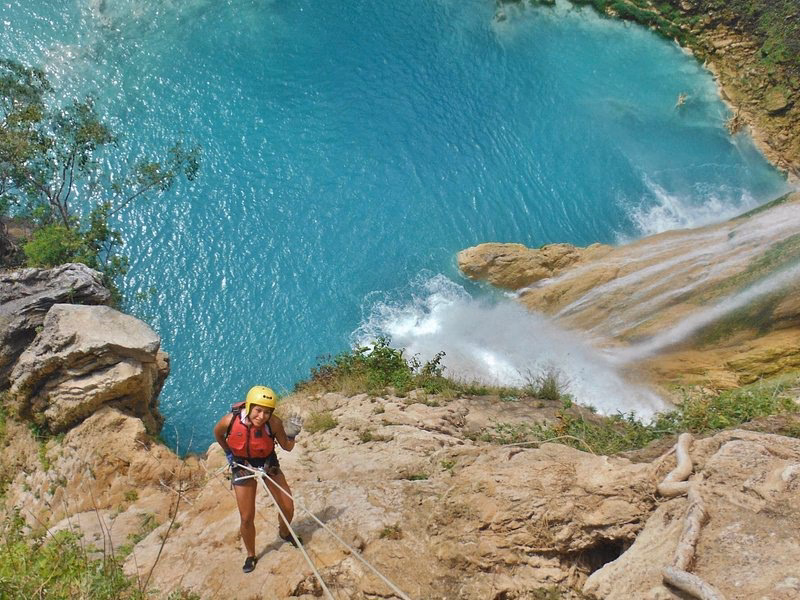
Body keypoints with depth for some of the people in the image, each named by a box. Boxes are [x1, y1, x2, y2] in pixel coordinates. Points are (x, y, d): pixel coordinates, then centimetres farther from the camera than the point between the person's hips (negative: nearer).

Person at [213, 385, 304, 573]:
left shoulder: (274, 423, -30)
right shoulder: (230, 420, -30)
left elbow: (287, 447, -12)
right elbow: (218, 434, -4)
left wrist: (291, 435, -32)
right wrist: (229, 454, 3)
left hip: (268, 463, 1)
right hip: (242, 466, -1)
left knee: (288, 508, 7)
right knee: (246, 518, 4)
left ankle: (284, 533, 41)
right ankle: (251, 556, 30)